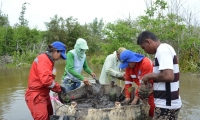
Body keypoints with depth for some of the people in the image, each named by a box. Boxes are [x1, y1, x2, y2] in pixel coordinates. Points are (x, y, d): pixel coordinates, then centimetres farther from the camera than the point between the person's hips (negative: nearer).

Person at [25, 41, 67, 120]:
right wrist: (59, 88, -16)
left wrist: (58, 88, 3)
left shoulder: (49, 60, 13)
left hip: (44, 94, 10)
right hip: (36, 96, -10)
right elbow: (46, 79, -29)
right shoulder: (43, 59, -19)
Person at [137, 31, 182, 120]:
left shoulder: (162, 49, -17)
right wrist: (151, 90, 14)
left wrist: (150, 76, -14)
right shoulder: (165, 49, 12)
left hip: (166, 105, -9)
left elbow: (168, 76, -29)